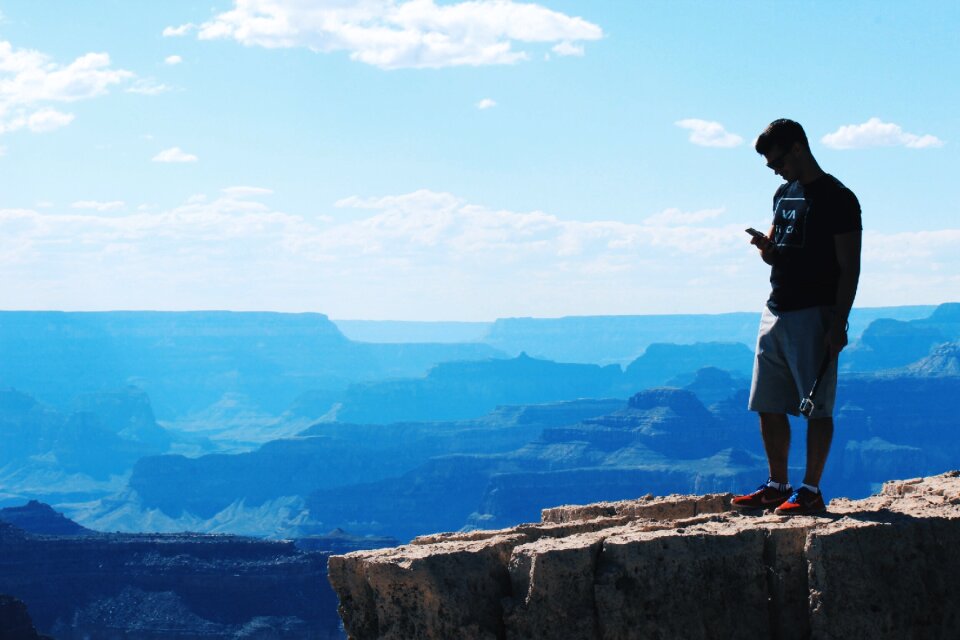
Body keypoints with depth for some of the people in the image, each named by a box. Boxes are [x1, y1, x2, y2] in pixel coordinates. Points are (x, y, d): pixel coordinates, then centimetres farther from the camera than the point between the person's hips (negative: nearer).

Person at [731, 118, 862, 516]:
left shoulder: (836, 198, -8)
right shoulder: (784, 194, 16)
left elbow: (849, 267, -11)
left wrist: (838, 324, -17)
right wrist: (766, 246, 0)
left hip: (814, 315, -8)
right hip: (776, 312, 8)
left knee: (816, 406, -3)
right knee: (769, 406, 9)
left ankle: (811, 491, 1)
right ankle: (777, 486, 18)